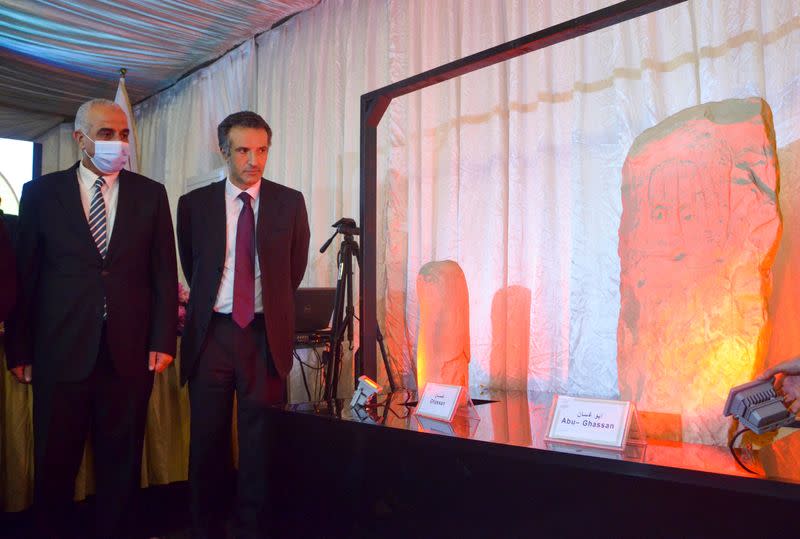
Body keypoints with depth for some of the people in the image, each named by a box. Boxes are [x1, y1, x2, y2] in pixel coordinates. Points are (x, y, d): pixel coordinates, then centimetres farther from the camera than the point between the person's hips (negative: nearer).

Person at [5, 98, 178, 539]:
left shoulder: (150, 194, 6)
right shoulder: (41, 192, 5)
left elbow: (164, 272, 4)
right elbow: (24, 275, 4)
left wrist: (163, 341, -2)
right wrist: (19, 349, 2)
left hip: (130, 353, 1)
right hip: (61, 352, 0)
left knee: (121, 464, 11)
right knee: (54, 465, 11)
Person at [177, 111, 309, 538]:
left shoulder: (289, 202, 2)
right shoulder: (194, 203, 4)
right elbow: (191, 268, 16)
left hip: (266, 334, -1)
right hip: (211, 332, 1)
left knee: (261, 440, 5)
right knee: (207, 439, 8)